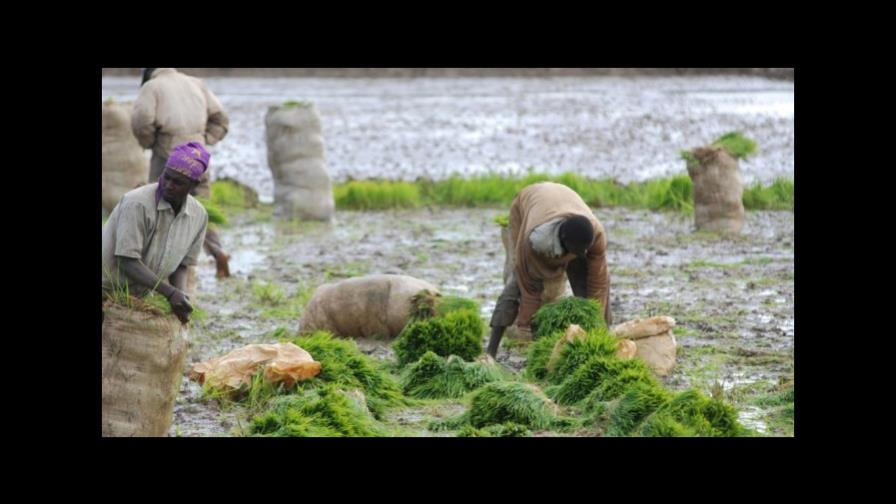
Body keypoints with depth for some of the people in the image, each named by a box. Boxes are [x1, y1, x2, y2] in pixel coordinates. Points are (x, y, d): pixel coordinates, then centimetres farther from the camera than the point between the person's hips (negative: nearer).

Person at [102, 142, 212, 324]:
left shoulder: (198, 215, -6)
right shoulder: (137, 204, -25)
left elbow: (181, 266, 3)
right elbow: (127, 262, -27)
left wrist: (179, 298, -17)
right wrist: (170, 292, -33)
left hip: (140, 295, 6)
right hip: (108, 293, -6)